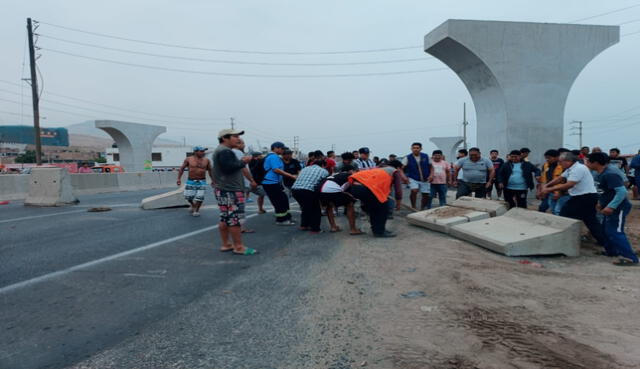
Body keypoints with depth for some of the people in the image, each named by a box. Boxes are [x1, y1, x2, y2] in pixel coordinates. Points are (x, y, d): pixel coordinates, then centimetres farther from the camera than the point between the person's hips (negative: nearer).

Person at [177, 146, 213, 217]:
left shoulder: (206, 160, 0)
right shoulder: (188, 159, -4)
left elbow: (210, 170, 10)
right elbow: (182, 168, 1)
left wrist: (213, 180, 10)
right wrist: (179, 178, -4)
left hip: (202, 182, 0)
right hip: (190, 181, 0)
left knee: (200, 197, -7)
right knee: (188, 196, 0)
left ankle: (197, 210, 17)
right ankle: (193, 205, 32)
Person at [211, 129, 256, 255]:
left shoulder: (220, 150, 21)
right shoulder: (225, 151, -14)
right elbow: (228, 168, -25)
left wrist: (241, 161, 10)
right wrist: (243, 162, -12)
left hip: (223, 190, 11)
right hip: (230, 191, -11)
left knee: (225, 219, 13)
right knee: (235, 219, -8)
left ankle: (225, 245, 19)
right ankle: (239, 247, -5)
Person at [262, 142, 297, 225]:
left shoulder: (271, 156, 20)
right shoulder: (274, 157, -15)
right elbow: (276, 170, -24)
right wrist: (291, 176, -22)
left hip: (275, 183, 11)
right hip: (272, 183, -11)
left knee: (283, 199, 16)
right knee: (280, 201, -4)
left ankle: (286, 217, 24)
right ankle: (281, 220, 4)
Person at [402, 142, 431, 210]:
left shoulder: (426, 156, 0)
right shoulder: (407, 158, -7)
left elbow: (430, 166, 9)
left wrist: (431, 175, -5)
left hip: (425, 179, 3)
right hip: (413, 179, -3)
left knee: (426, 195, 4)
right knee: (414, 191, -28)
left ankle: (422, 209, 27)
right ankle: (413, 206, -11)